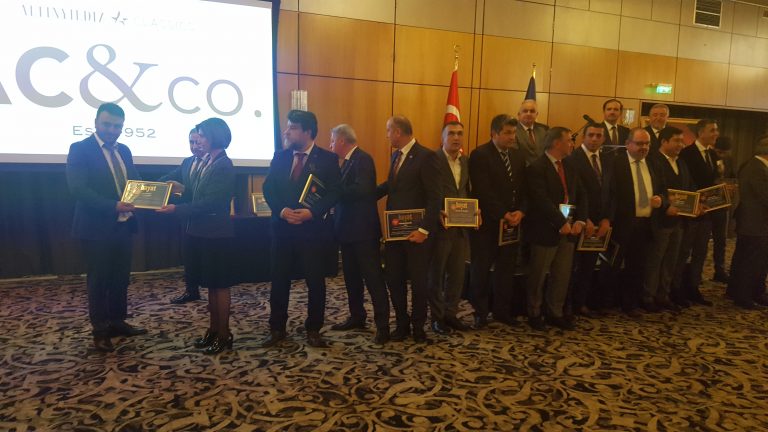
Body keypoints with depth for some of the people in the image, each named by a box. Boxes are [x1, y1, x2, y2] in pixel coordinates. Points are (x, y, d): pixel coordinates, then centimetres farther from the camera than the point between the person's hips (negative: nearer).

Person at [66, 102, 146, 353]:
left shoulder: (124, 151, 11)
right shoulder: (80, 149, -9)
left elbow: (134, 183, 13)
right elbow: (78, 189, -19)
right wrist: (113, 206, -28)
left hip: (123, 225, 7)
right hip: (96, 227, -6)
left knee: (121, 278, 15)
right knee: (99, 281, 5)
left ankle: (117, 323, 30)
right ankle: (100, 331, 18)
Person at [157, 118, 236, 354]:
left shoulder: (224, 166, -15)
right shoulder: (208, 161, 12)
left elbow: (210, 202, -22)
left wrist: (177, 209, -23)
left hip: (215, 233, -9)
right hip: (202, 231, 9)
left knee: (220, 284, 1)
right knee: (210, 284, 15)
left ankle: (224, 334, 12)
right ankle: (213, 329, 27)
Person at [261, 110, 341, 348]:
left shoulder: (327, 159, -3)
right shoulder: (280, 157, 9)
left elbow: (333, 192, -8)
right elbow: (268, 188, 5)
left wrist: (311, 212, -21)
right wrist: (282, 210, -13)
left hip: (313, 228, -3)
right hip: (282, 227, 4)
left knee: (315, 281, 5)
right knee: (279, 280, 9)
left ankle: (313, 330, 21)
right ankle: (277, 329, 23)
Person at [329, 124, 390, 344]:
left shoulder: (362, 159, -13)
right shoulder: (348, 161, 15)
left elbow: (362, 189, -26)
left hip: (363, 230, -10)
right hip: (348, 229, 10)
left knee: (373, 277, -4)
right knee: (351, 276, 17)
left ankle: (383, 325, 2)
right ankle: (357, 317, 30)